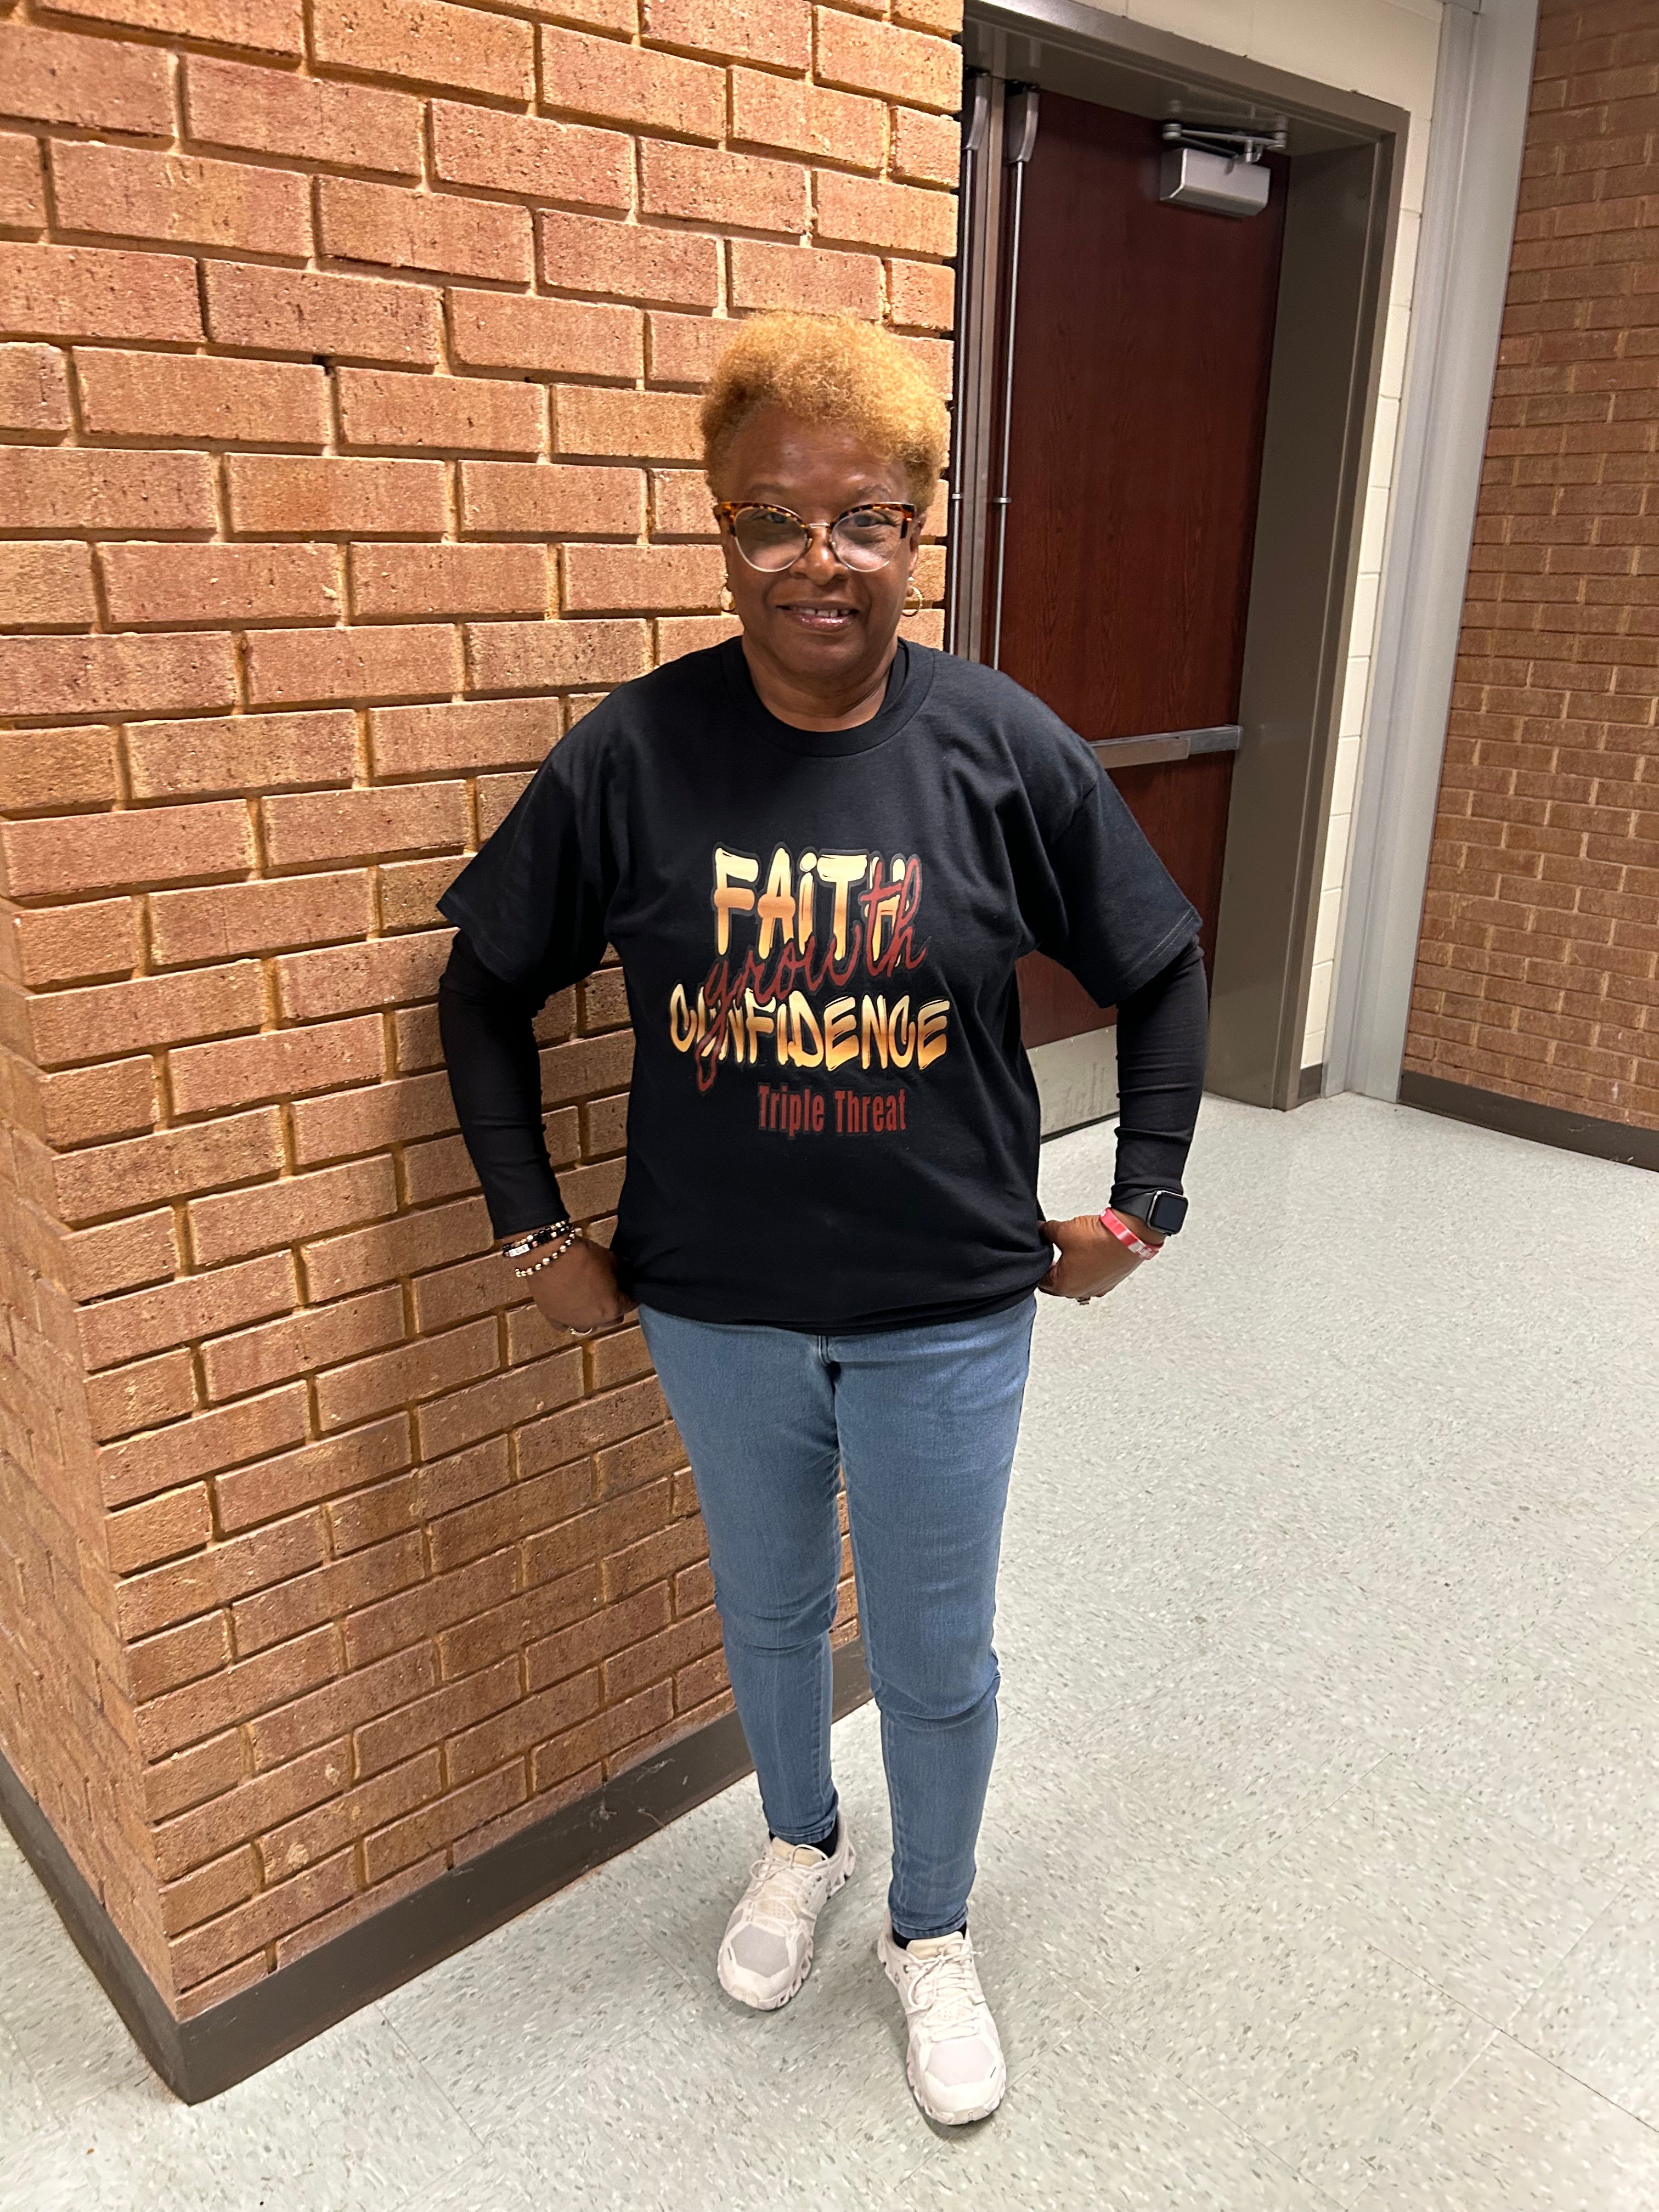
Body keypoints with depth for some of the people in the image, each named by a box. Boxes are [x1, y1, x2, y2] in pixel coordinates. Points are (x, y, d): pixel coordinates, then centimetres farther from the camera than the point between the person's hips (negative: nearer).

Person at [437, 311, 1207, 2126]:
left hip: (949, 1314, -1)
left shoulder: (1008, 751, -12)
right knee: (766, 1611, 24)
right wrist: (535, 1231, -2)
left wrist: (1139, 1201, -1)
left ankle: (931, 1931, 46)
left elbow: (1160, 972, 1)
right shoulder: (631, 755, -12)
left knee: (936, 1659, 16)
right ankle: (798, 1843, 56)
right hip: (716, 1309, 1)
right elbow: (487, 986, -1)